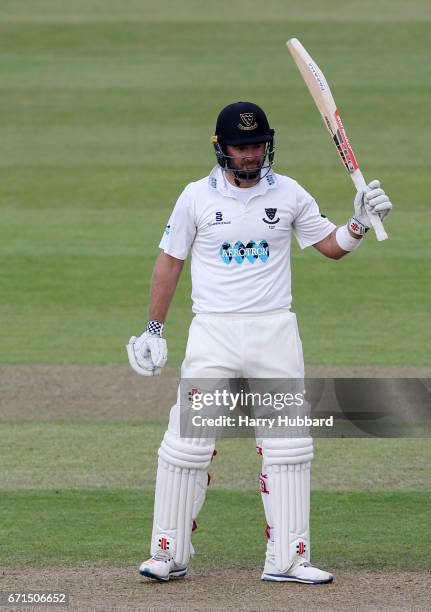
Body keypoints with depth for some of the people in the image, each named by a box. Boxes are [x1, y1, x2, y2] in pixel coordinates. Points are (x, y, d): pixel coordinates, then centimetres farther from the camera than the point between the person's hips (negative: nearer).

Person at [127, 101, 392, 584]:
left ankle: (286, 560, 5)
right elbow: (169, 262, 7)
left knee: (288, 447, 0)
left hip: (275, 331, 2)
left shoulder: (288, 195, 4)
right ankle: (168, 555, 4)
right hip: (213, 332, -2)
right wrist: (153, 331, 6)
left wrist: (361, 221, -10)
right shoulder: (197, 197, -1)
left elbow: (332, 246, 10)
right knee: (187, 444, -6)